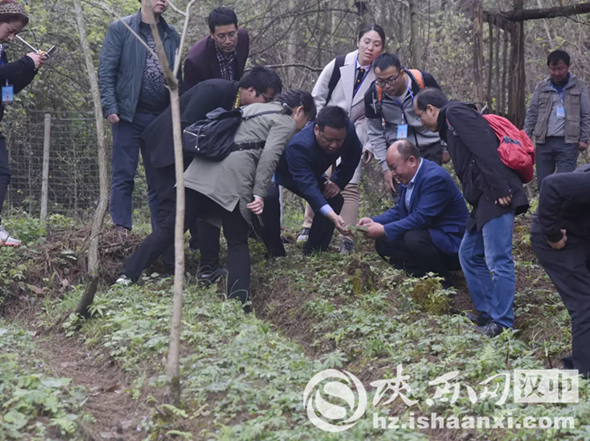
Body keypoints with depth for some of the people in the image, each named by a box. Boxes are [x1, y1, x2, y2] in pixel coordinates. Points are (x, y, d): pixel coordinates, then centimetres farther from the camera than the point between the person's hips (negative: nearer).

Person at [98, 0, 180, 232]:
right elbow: (106, 71, -3)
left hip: (162, 117, 4)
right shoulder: (120, 28, 1)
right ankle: (121, 231, -1)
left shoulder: (172, 35, 13)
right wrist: (110, 107, -12)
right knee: (123, 176, -3)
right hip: (129, 114, -4)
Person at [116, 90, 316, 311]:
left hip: (202, 169, 6)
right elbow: (269, 156, -9)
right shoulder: (286, 123, 8)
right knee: (238, 243, 3)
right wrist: (259, 193, -13)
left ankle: (127, 275, -6)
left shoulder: (252, 108, 31)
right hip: (231, 179, -6)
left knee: (170, 228, 2)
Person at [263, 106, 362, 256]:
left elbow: (352, 157, -4)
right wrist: (332, 216, -62)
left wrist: (338, 182, -17)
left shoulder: (350, 131, -27)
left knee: (335, 198, -12)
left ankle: (313, 252, -1)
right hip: (280, 175, -6)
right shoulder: (299, 146, -45)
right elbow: (307, 185, -51)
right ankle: (275, 253, -20)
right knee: (270, 197, -35)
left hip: (311, 173, 6)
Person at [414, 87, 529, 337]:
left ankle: (502, 324, -7)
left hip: (497, 197, -11)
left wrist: (500, 188, -23)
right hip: (484, 200, 11)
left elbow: (485, 148, -17)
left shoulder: (455, 113, -4)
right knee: (470, 255, 16)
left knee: (498, 260, -9)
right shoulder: (449, 125, 26)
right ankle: (487, 313, 21)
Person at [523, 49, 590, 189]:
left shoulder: (579, 87, 5)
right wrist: (526, 136, 4)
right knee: (542, 183, 4)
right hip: (544, 142, 3)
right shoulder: (541, 87, 11)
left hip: (568, 142, -3)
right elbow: (532, 114, 13)